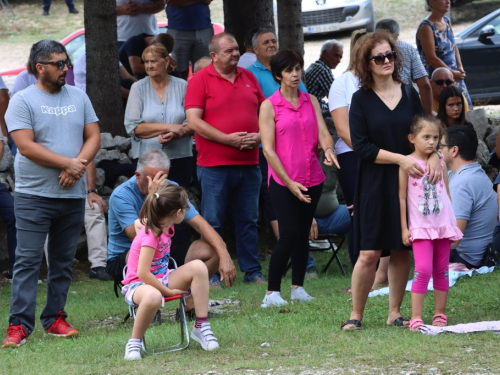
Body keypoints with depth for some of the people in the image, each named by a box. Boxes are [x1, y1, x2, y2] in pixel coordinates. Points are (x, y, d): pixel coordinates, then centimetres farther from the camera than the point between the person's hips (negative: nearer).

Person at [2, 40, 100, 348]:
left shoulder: (78, 97, 11)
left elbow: (93, 137, 7)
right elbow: (26, 146, -13)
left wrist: (78, 166, -11)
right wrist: (68, 163, -14)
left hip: (73, 194, 5)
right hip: (34, 195, -5)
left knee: (64, 261, 8)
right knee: (28, 260, -8)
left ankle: (55, 318, 16)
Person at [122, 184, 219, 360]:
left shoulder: (166, 227, 1)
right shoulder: (151, 236, -24)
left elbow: (138, 222, 22)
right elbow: (143, 273, -27)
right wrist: (168, 291, -19)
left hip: (162, 278, 8)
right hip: (138, 284, -8)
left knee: (198, 267, -14)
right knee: (153, 296, -45)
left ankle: (201, 326, -12)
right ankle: (134, 342, -23)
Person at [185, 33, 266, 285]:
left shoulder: (248, 77, 14)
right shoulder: (201, 80, -3)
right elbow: (194, 121, -10)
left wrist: (259, 135, -2)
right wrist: (227, 139, -16)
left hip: (249, 162, 5)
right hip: (214, 165, -5)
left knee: (248, 221, 9)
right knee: (212, 223, -1)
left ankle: (252, 271, 14)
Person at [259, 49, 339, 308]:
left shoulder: (311, 101, 10)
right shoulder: (269, 106, -4)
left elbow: (323, 133, 4)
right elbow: (268, 149, -7)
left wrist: (328, 149, -21)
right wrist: (289, 182, -13)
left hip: (312, 178, 5)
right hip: (283, 181, -5)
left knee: (303, 234, 9)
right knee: (289, 234, -11)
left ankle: (298, 287, 19)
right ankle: (272, 292, -4)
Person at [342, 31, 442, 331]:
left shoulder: (409, 93, 7)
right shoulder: (361, 100, -3)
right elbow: (361, 146, -9)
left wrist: (434, 155, -12)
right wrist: (400, 159, -17)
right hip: (375, 185, -3)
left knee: (401, 250, 6)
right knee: (369, 253, -8)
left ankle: (395, 312, 16)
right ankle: (356, 315, 3)